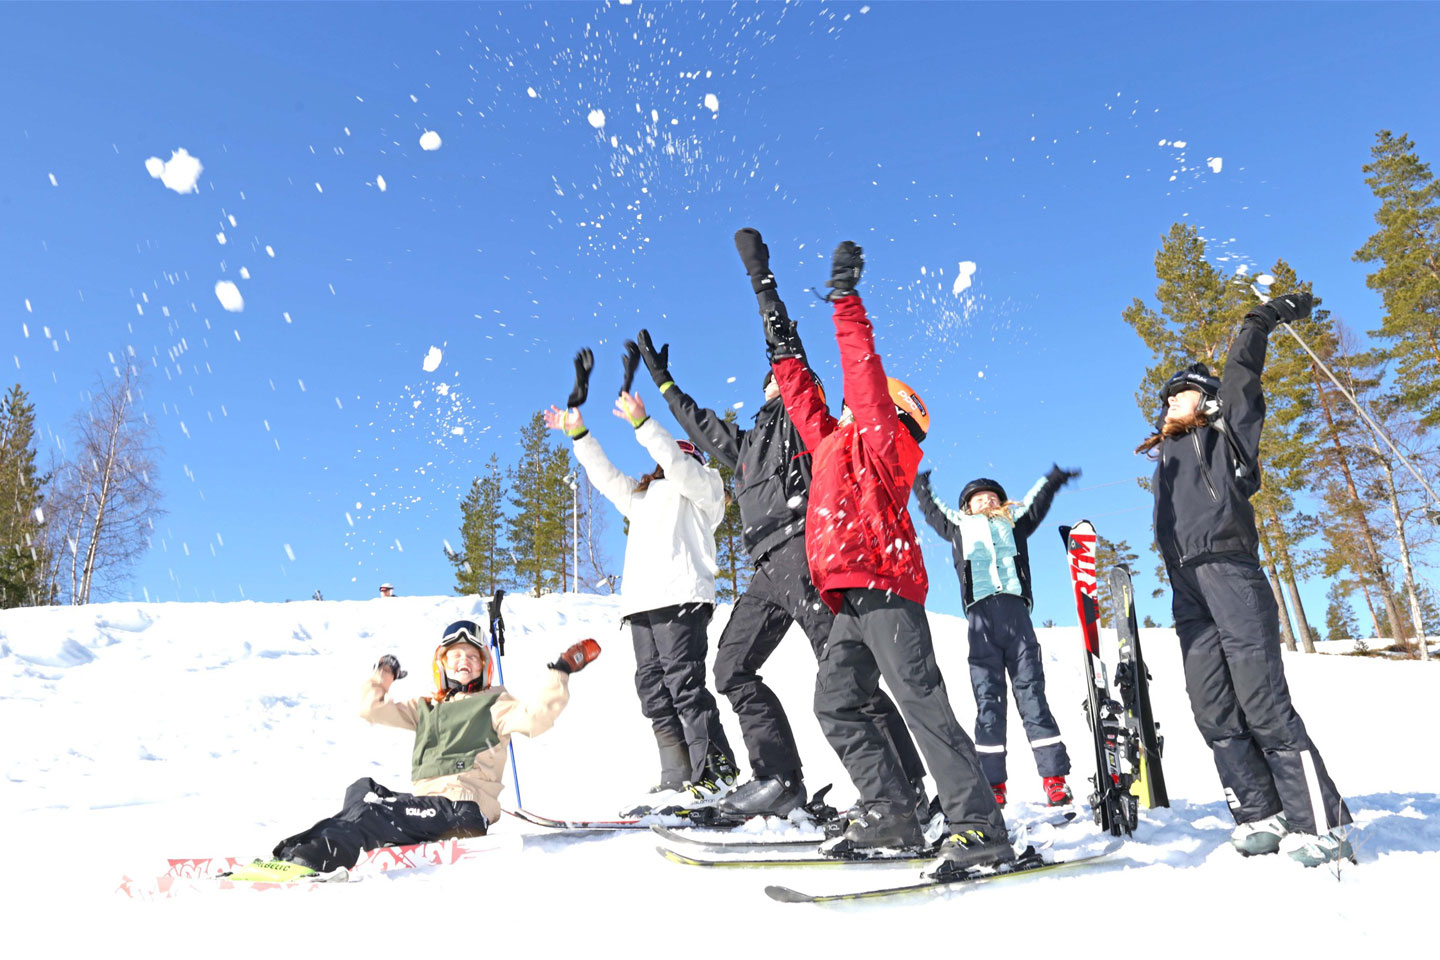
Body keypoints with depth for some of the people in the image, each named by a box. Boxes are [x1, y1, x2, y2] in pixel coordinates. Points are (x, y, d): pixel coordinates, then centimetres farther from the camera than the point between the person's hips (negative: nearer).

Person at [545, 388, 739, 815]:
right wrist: (579, 435, 27)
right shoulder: (644, 495, 33)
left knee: (683, 680, -16)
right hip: (642, 603, 8)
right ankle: (679, 780, 2)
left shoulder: (703, 484, 12)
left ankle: (716, 775, -14)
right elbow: (607, 477, 34)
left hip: (682, 596, -8)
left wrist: (642, 423, -13)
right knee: (653, 688, 1)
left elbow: (677, 464, -6)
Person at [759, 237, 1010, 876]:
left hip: (884, 588, -10)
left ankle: (978, 828, -8)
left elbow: (863, 371, -7)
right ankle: (891, 814, 12)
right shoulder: (835, 443, 25)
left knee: (922, 704, -12)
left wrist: (846, 300, -4)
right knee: (836, 705, 8)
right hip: (854, 598, 10)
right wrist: (786, 353, 32)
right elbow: (804, 404, 35)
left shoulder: (879, 437, 2)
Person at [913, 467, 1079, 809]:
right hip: (981, 617, 0)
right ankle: (993, 784, -6)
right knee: (987, 698, -4)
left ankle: (1054, 777, -6)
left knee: (1031, 692, -4)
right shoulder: (959, 527, 24)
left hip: (1016, 613, 0)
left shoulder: (1014, 522, 26)